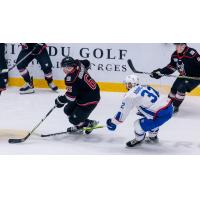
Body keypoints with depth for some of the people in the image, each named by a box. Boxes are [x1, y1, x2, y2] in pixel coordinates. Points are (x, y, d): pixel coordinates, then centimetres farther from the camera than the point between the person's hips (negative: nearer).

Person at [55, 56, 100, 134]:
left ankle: (90, 124, 19)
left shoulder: (71, 78, -29)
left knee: (74, 119, -6)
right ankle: (78, 127, 31)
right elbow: (87, 63, 20)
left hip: (90, 99, -11)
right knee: (68, 110, 17)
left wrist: (60, 100, -8)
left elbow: (70, 96, -27)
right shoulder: (78, 64, -4)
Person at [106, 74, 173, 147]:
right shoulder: (146, 87, 15)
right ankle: (153, 137, 51)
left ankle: (138, 140, 30)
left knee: (138, 124, 6)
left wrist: (113, 122, 14)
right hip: (169, 108, 8)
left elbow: (123, 111, -1)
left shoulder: (130, 96, -6)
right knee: (151, 119, 35)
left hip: (161, 114, -8)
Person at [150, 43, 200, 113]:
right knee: (174, 88, 8)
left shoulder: (191, 53, -30)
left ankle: (175, 106, -3)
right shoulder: (175, 55, -6)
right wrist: (160, 72, -1)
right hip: (184, 75, 7)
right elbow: (171, 67, 6)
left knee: (181, 88, -19)